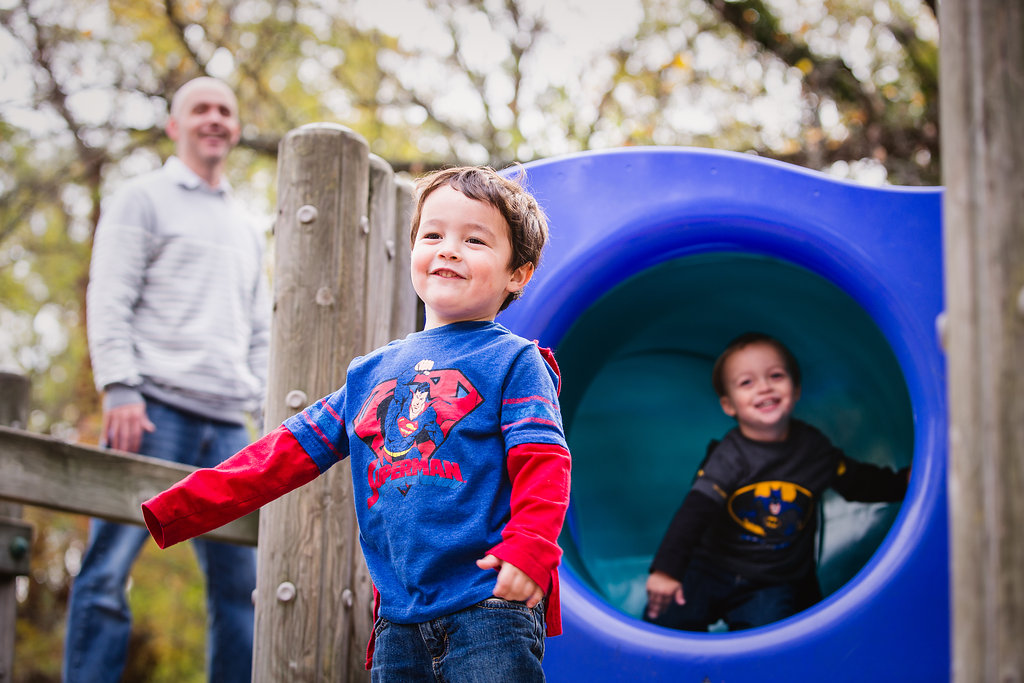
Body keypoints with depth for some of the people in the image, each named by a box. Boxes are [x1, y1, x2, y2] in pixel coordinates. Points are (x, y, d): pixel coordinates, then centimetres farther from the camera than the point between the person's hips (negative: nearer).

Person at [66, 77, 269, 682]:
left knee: (243, 582, 1)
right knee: (109, 572, -10)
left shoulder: (247, 228, 26)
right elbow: (109, 302, -2)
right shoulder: (143, 200, 8)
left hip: (228, 425, 6)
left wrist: (266, 406, 12)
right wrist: (120, 389, -14)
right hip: (156, 409, -5)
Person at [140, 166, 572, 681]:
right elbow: (290, 449, 19)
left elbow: (543, 463, -8)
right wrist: (175, 511, 15)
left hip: (487, 608, -5)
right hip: (398, 621, 5)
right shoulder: (370, 373, 19)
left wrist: (529, 546, -27)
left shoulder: (514, 362, 3)